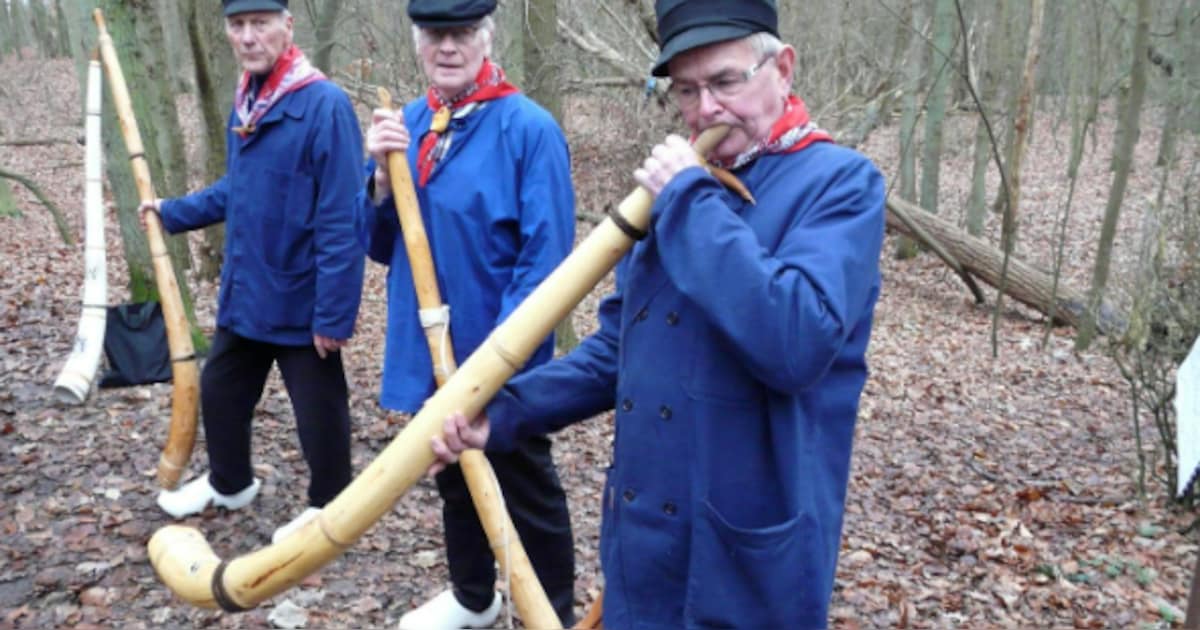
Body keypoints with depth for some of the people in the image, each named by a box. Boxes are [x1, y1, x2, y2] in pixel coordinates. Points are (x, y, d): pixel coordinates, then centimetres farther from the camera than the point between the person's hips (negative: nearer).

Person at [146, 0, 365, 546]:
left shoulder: (324, 104, -20)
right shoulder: (244, 103, 7)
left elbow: (341, 222, -23)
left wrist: (334, 312, -23)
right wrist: (173, 212, 18)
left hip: (300, 299, -8)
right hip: (243, 292, 8)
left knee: (318, 411, 9)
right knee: (219, 392, 22)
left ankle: (328, 507, 32)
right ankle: (229, 482, 47)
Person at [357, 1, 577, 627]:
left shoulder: (529, 128, -15)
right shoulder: (405, 123, 5)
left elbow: (545, 260, -19)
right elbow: (380, 245, 6)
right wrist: (383, 176, -12)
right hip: (430, 353, 6)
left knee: (527, 496, 10)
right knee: (455, 482, 23)